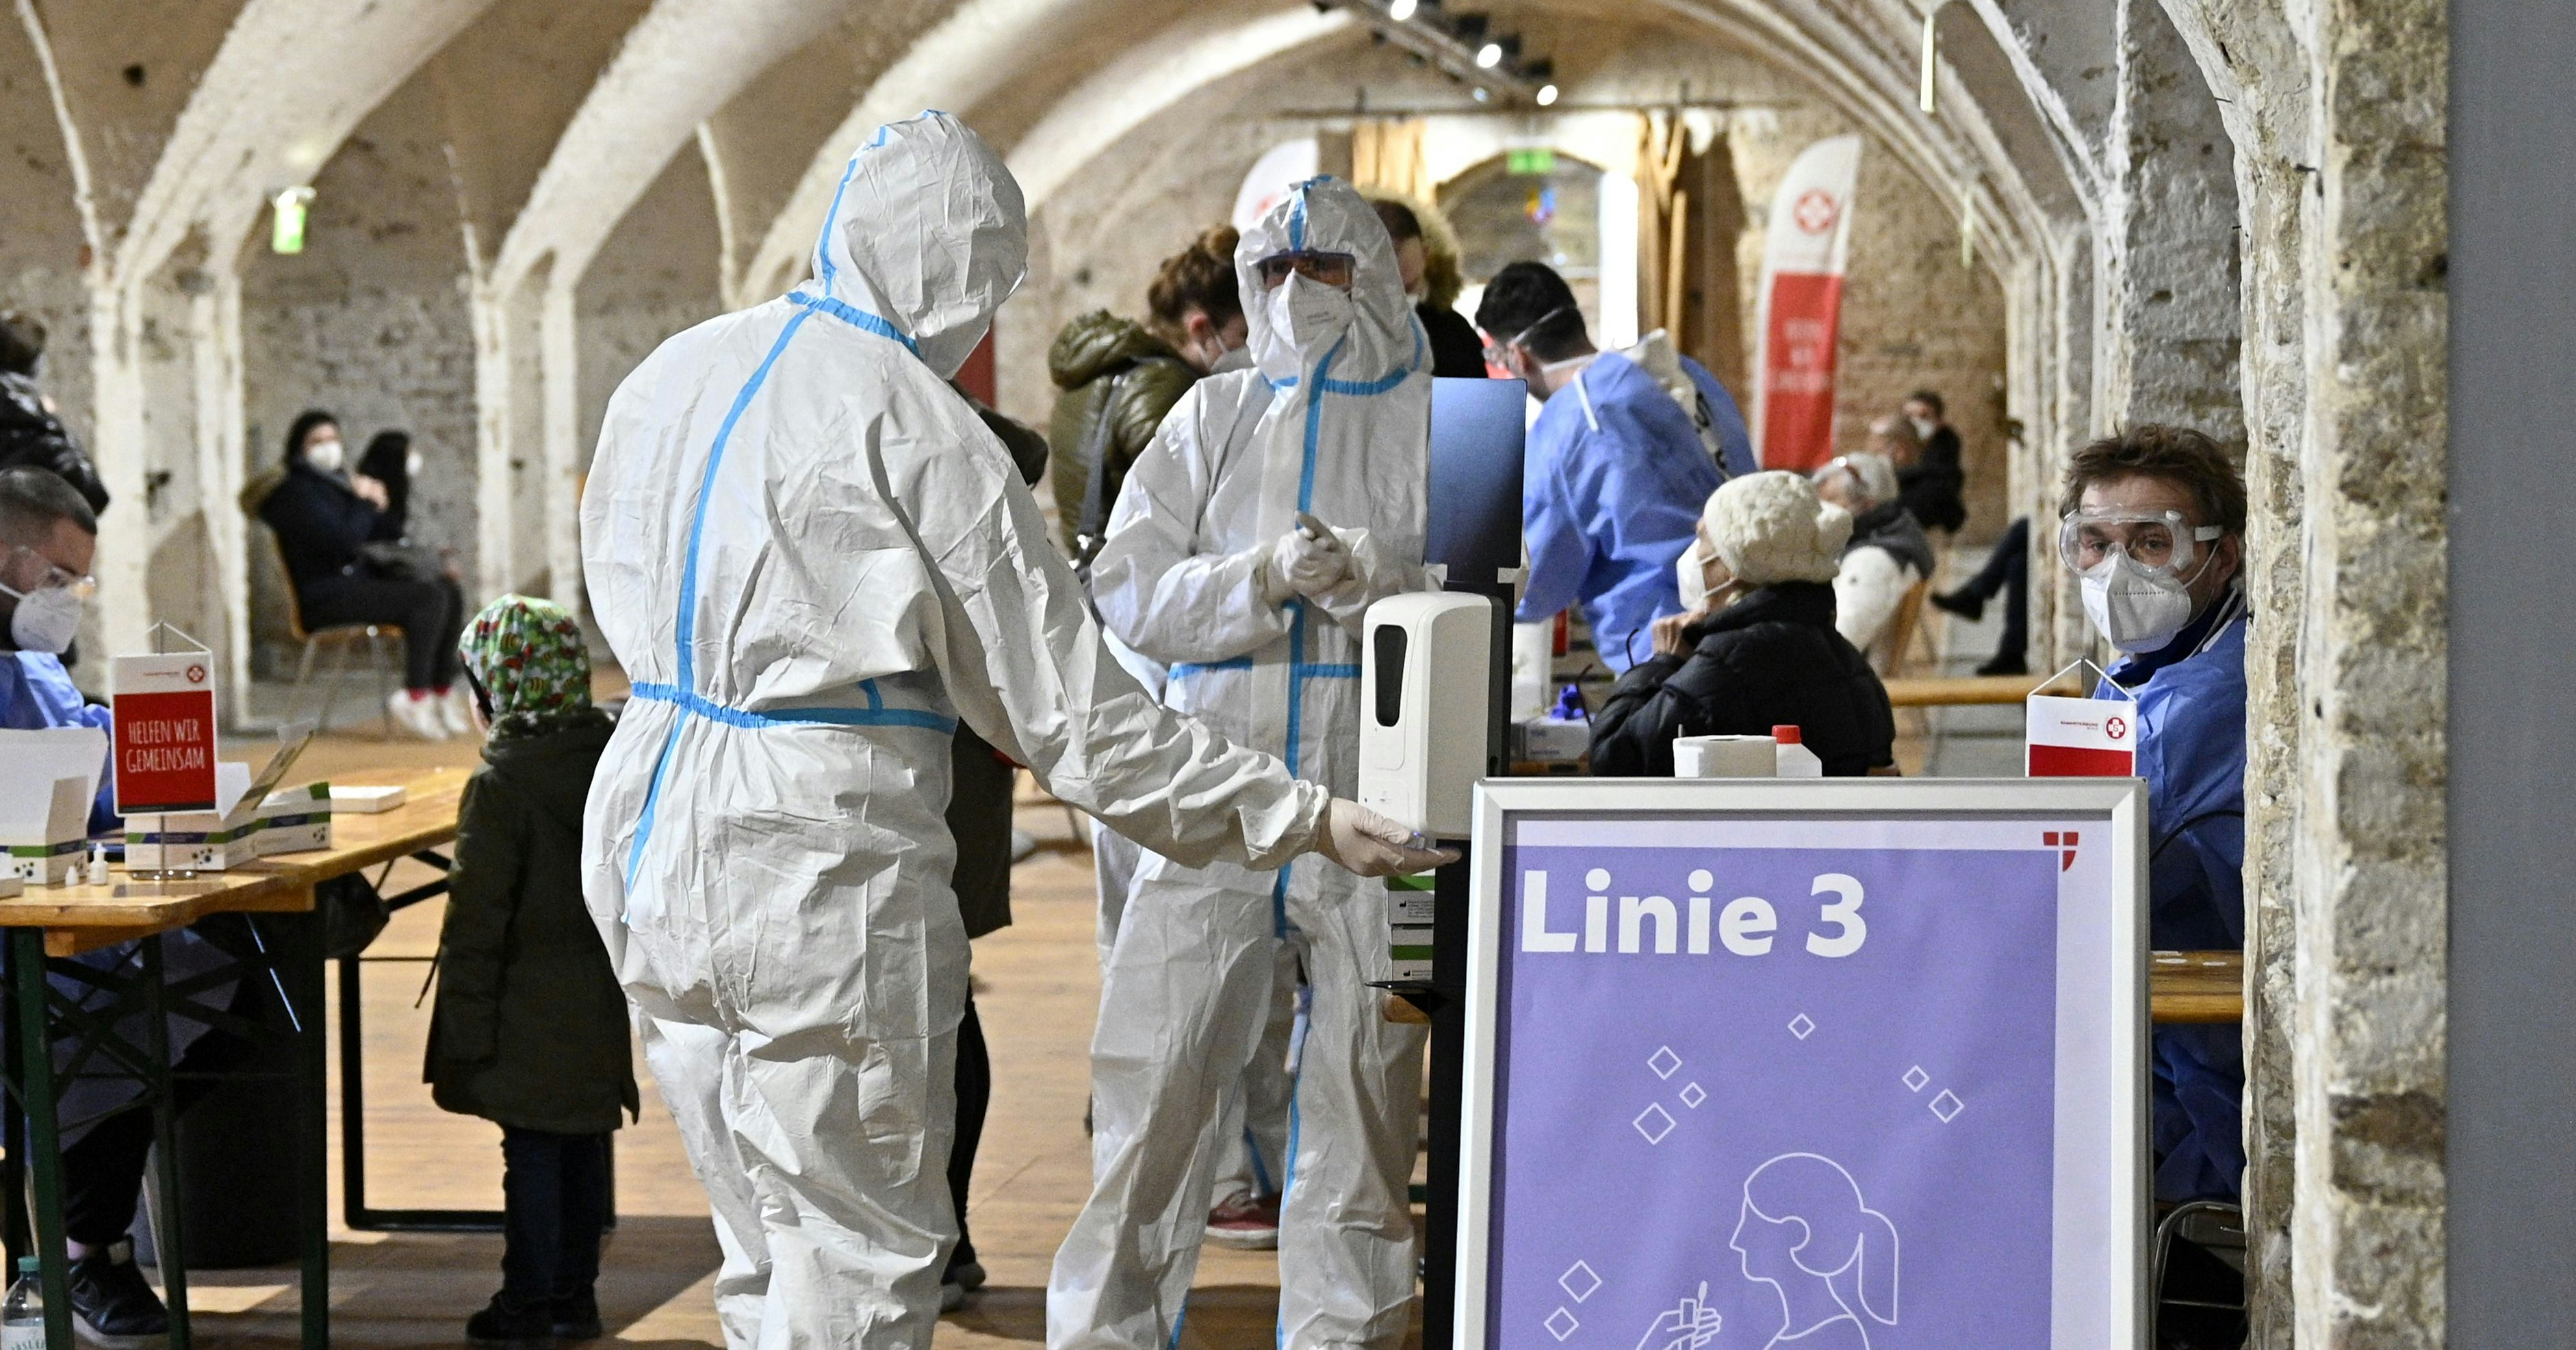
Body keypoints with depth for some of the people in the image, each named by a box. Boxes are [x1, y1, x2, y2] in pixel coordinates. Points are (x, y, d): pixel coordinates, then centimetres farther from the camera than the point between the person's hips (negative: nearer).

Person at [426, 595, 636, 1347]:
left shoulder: (501, 786, -16)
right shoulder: (611, 759, 4)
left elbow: (477, 917, -15)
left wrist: (466, 1026, -11)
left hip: (531, 1015, -7)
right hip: (599, 1003, 7)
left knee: (532, 1152, 1)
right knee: (583, 1145, 14)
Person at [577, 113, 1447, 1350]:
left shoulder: (672, 371, 9)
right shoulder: (923, 432, -12)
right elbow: (1074, 716, -12)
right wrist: (1306, 818, -5)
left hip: (644, 819, 8)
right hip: (813, 846, -8)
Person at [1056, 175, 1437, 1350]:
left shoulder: (1435, 421, 6)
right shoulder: (1214, 418, 11)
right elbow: (1128, 592, 1)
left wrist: (1372, 575, -20)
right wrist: (1260, 577, -14)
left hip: (1375, 802, -1)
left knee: (1362, 1093, 7)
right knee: (1152, 1083, 2)